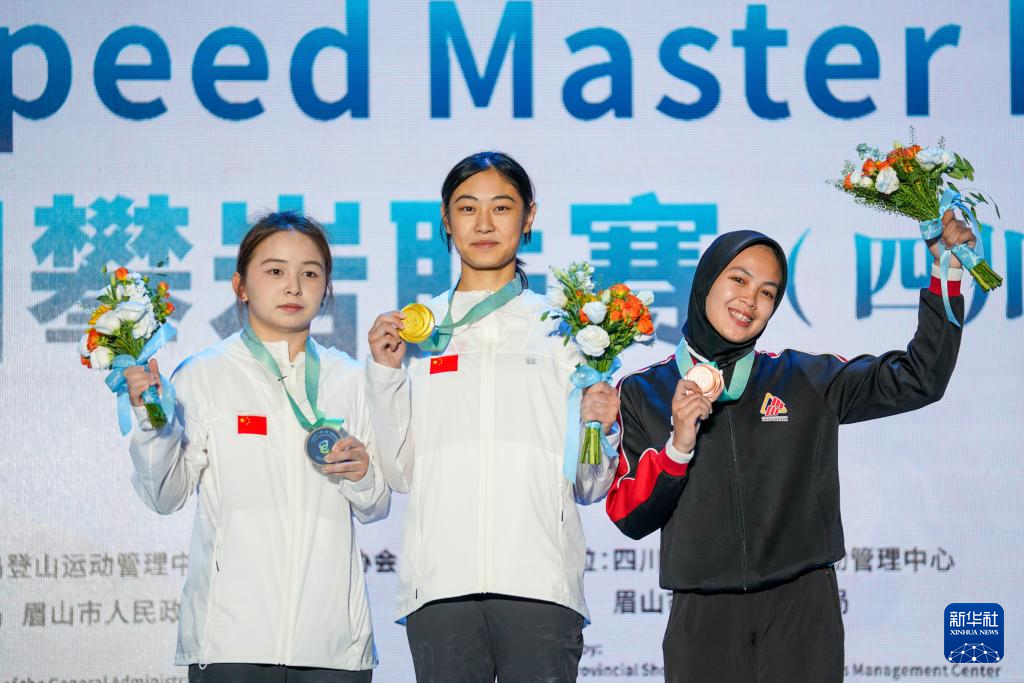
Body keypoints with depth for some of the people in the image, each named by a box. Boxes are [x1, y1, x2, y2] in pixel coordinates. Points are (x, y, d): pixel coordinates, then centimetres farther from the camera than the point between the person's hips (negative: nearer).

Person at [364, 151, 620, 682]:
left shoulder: (563, 328, 12)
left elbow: (589, 487, 11)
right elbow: (400, 473, 9)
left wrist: (599, 430, -8)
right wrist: (385, 372, 2)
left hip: (539, 579, -1)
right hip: (440, 579, 1)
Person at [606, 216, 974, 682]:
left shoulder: (805, 381, 8)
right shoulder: (642, 394, 7)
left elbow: (917, 380, 3)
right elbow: (629, 517, 2)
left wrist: (947, 276, -3)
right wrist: (677, 447, -13)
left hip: (801, 612, 0)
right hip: (703, 615, 0)